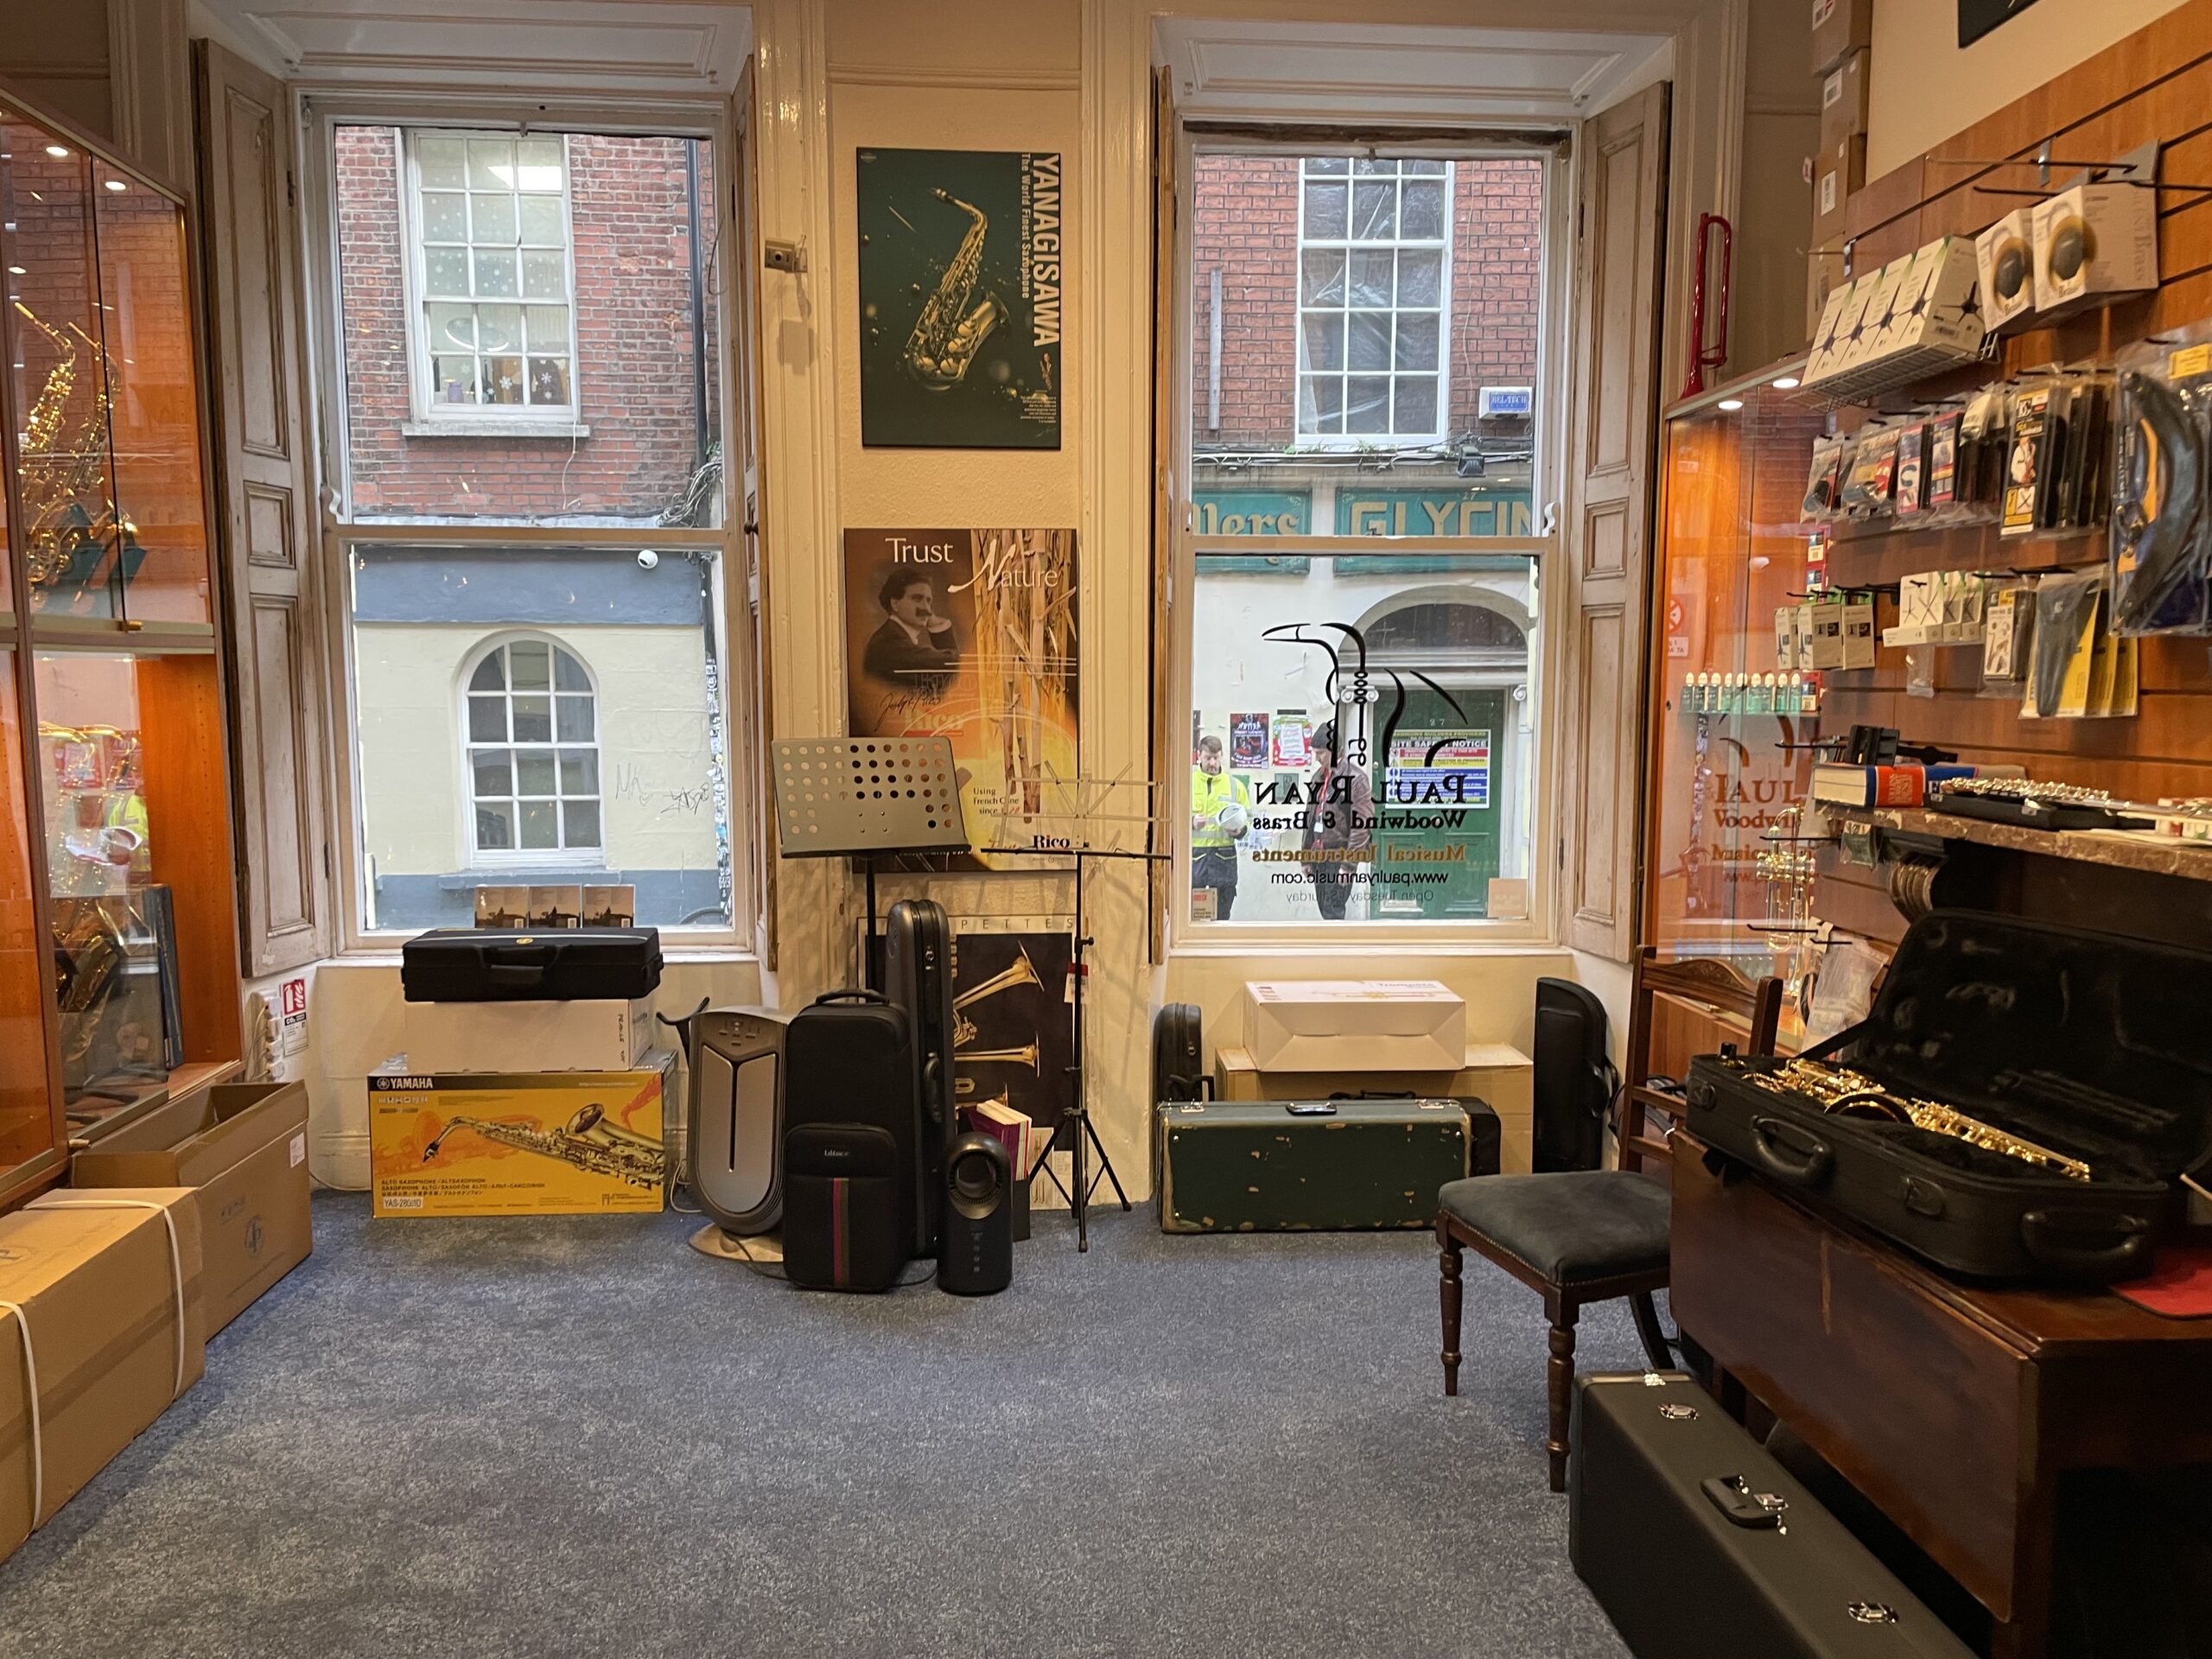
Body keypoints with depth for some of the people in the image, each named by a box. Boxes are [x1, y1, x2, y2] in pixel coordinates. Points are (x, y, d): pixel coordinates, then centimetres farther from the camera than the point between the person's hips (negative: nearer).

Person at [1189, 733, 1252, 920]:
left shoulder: (1235, 784, 9)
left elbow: (1248, 818, 14)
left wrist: (1239, 830, -8)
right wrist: (1191, 822, -17)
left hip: (1224, 856, 2)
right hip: (1193, 854, -2)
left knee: (1221, 915, 7)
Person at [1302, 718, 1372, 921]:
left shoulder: (1355, 778, -12)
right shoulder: (1318, 777, 12)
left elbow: (1362, 824, -15)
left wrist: (1348, 864, -18)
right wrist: (1307, 857, 15)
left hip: (1339, 856, -7)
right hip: (1319, 855, 8)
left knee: (1333, 913, -10)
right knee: (1325, 910, 12)